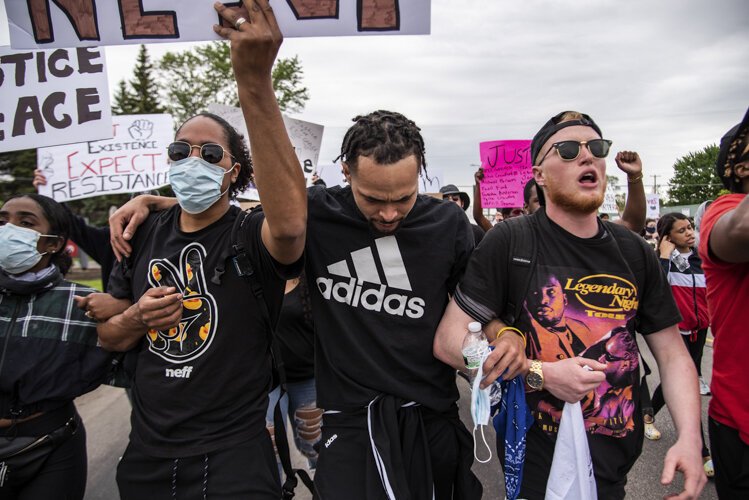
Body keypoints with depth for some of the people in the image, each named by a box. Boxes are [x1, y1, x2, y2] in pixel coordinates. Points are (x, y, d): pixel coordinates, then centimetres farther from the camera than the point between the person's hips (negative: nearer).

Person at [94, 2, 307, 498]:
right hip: (147, 454, 6)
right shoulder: (146, 234, 1)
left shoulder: (250, 235, -14)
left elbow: (290, 225, -40)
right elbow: (107, 336, 11)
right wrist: (138, 317, -13)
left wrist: (255, 83, -47)